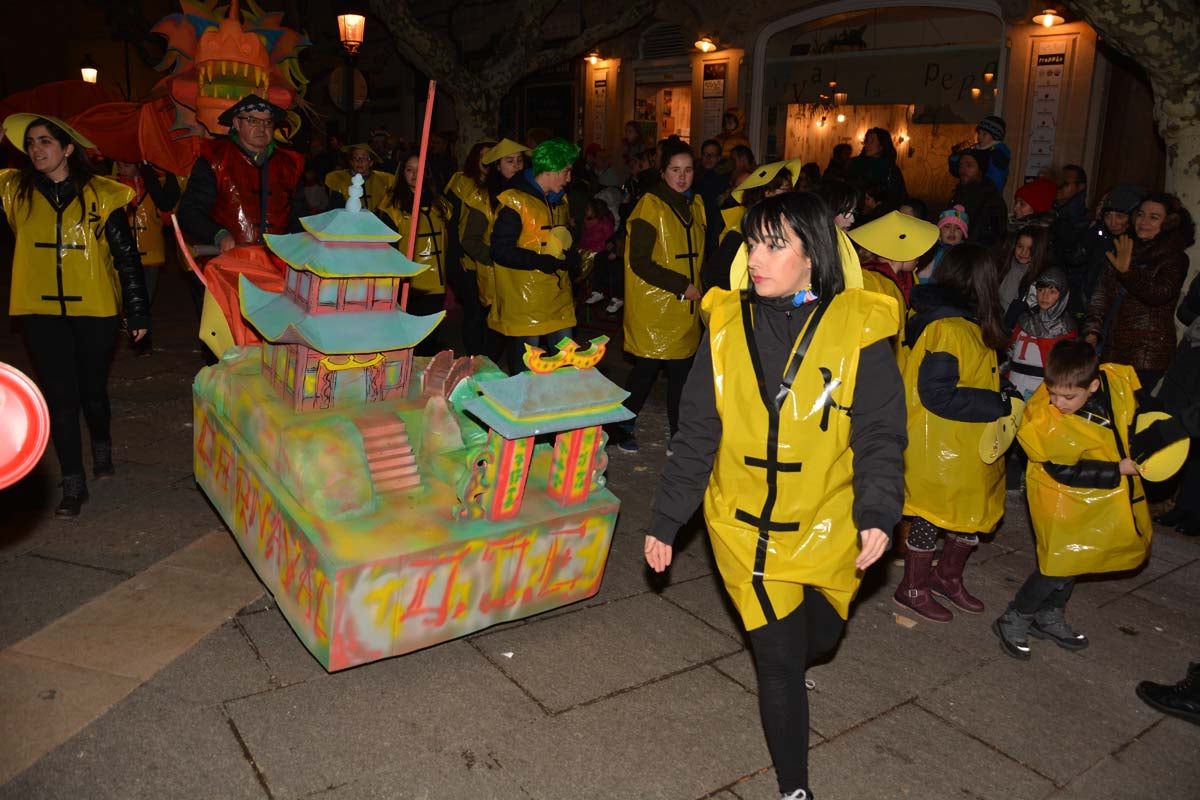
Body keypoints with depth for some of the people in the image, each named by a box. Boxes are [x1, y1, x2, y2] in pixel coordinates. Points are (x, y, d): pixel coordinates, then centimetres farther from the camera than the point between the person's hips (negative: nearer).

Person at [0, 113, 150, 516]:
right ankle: (73, 484, 13)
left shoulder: (101, 195, -3)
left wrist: (138, 313, -1)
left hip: (94, 308, -1)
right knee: (59, 396, 3)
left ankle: (101, 445, 42)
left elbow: (126, 256, 0)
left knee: (93, 391, 10)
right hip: (40, 310, 2)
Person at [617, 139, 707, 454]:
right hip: (653, 309, -6)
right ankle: (623, 426, 22)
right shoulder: (651, 204, -9)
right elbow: (640, 262, -15)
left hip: (686, 309, 6)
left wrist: (699, 288, 9)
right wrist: (681, 285, -16)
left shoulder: (695, 204, 12)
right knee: (645, 369, 2)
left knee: (681, 372, 7)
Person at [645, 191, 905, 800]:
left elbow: (880, 436, -9)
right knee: (780, 663, 7)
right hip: (747, 532, 0)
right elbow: (696, 435, -1)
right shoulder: (728, 324, -5)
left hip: (827, 530, 0)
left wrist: (877, 515, -25)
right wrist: (664, 521, -1)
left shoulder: (858, 329, -11)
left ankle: (778, 660, 59)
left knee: (818, 637, 21)